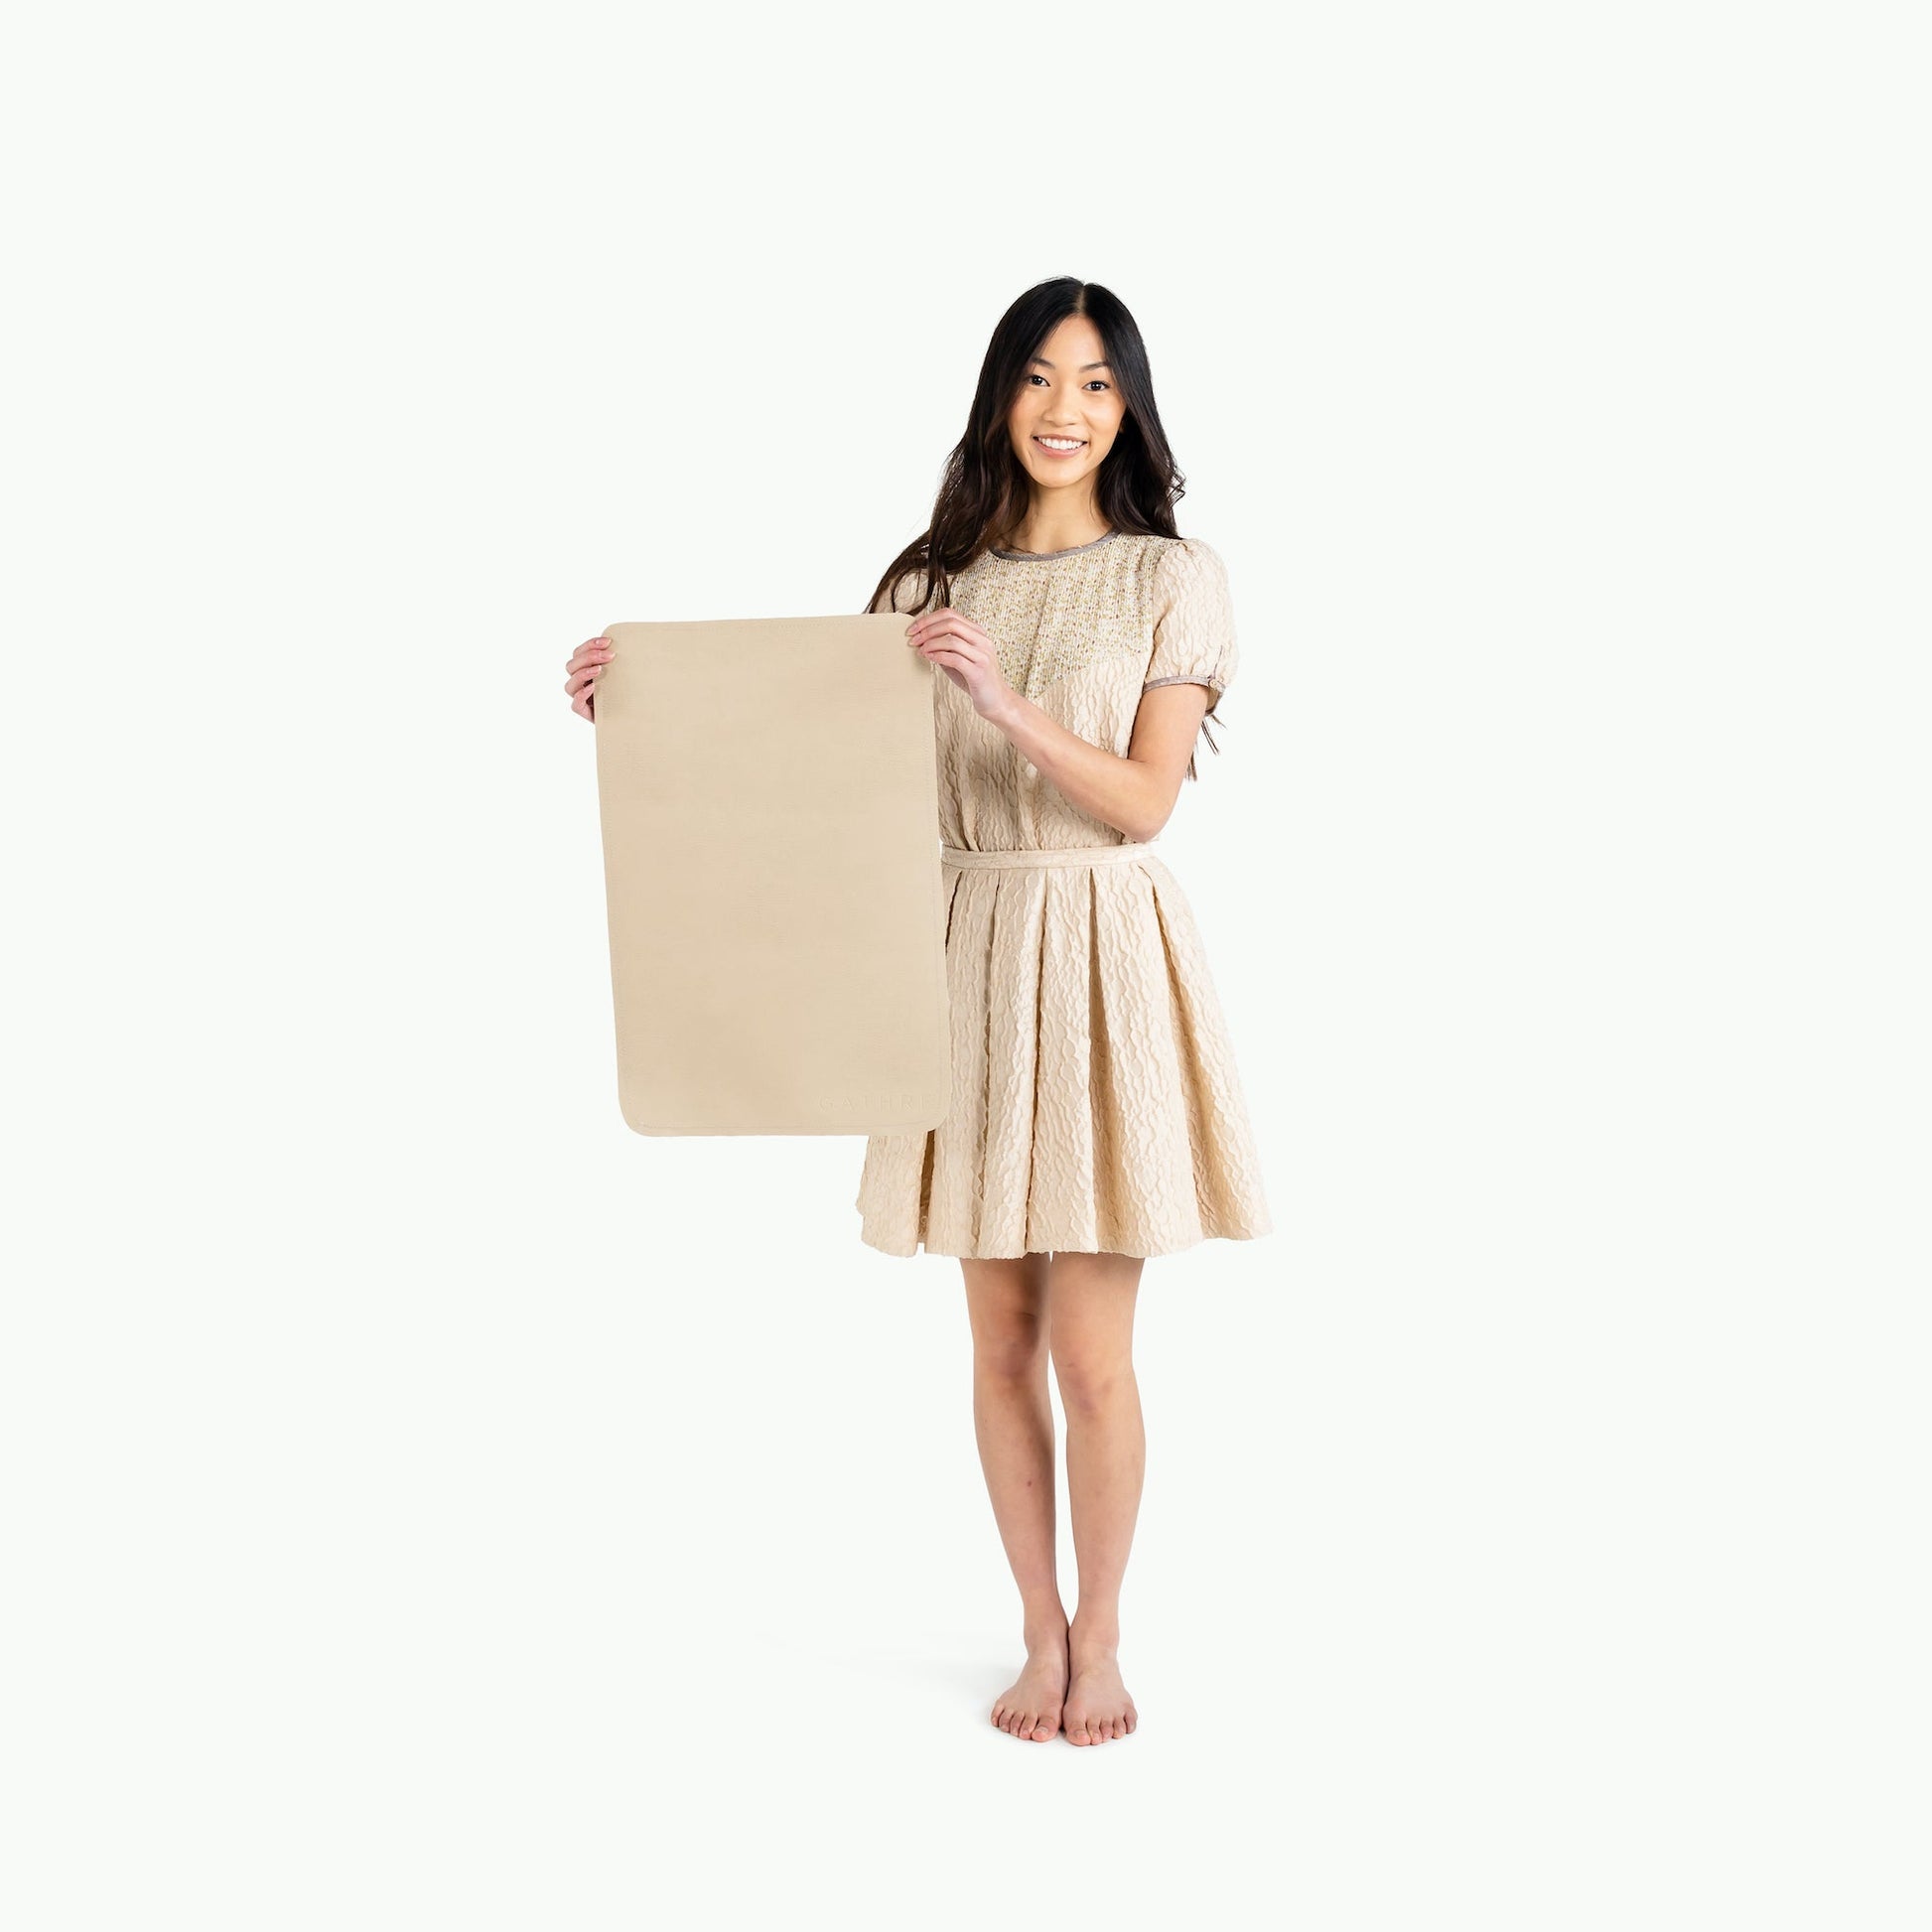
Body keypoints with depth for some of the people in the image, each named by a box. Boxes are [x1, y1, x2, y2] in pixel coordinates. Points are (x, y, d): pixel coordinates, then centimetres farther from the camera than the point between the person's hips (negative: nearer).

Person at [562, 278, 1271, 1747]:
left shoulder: (1173, 577, -1)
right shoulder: (937, 580, 10)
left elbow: (1144, 801, -9)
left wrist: (1007, 701, -22)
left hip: (1104, 966, -3)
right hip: (971, 958, 3)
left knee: (1092, 1351, -1)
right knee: (1002, 1338, 9)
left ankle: (1100, 1637, 21)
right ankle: (1040, 1629, 27)